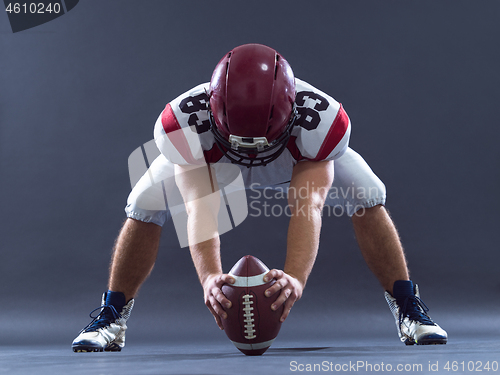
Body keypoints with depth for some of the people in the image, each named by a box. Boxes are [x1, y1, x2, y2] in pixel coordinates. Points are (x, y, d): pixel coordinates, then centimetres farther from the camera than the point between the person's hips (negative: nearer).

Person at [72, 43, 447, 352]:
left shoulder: (320, 119, -42)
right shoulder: (185, 122, -43)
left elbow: (308, 207, -49)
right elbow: (200, 206, -50)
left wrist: (295, 277, -66)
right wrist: (209, 276, -67)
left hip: (301, 155, 0)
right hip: (207, 158, 0)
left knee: (366, 197, -20)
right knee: (144, 207, -18)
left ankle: (409, 308, -2)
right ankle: (112, 317, 3)